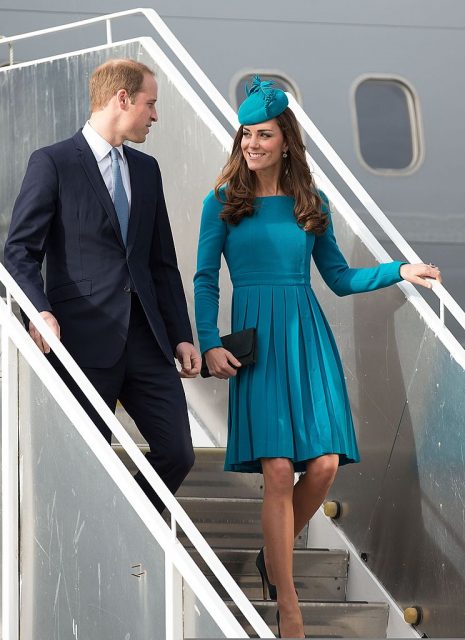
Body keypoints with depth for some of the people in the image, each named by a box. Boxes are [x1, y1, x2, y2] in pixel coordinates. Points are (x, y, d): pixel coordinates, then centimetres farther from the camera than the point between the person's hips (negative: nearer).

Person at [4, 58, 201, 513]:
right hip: (84, 339, -6)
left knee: (177, 453, 1)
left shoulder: (146, 169, 18)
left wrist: (181, 336, 14)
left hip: (145, 336, 6)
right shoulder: (52, 163, -2)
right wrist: (40, 312, -23)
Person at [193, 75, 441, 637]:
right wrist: (210, 345, -7)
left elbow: (339, 278, 17)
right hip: (255, 341, -3)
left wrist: (400, 272, 6)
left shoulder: (311, 204, 12)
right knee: (278, 470, -12)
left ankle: (273, 556, 20)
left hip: (307, 337, 3)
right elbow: (204, 280, 4)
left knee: (325, 464, -9)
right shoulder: (222, 202, 5)